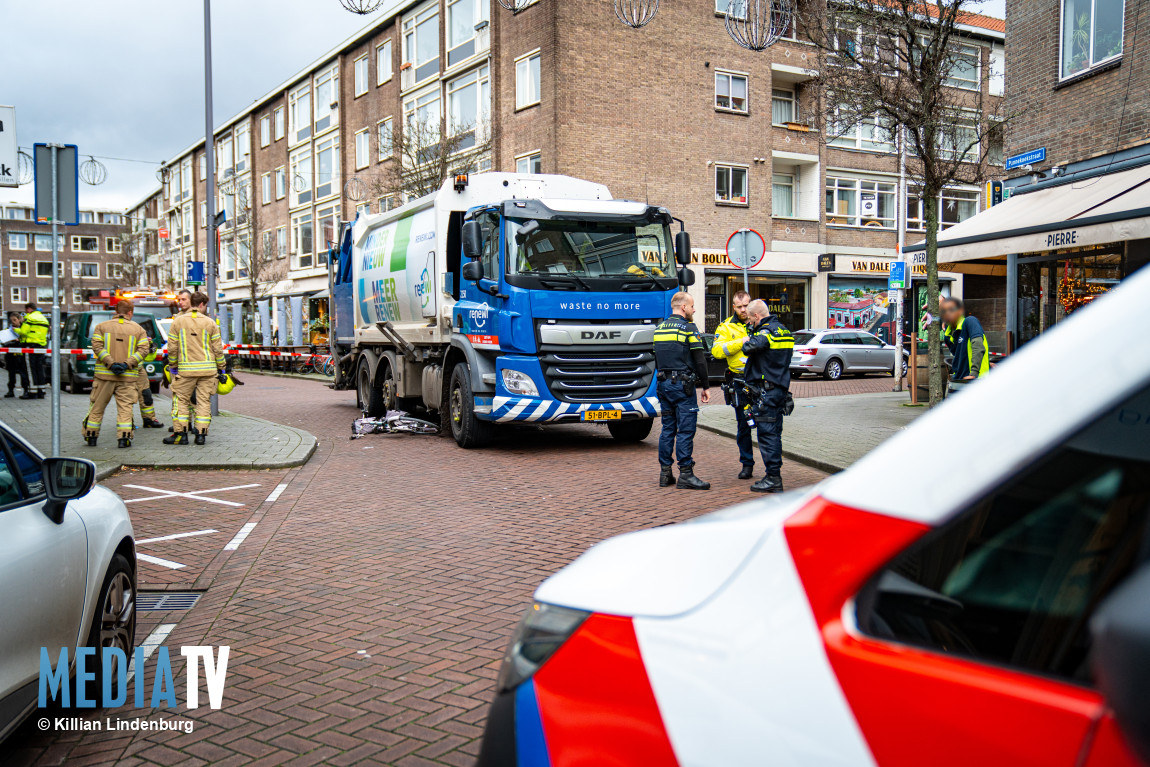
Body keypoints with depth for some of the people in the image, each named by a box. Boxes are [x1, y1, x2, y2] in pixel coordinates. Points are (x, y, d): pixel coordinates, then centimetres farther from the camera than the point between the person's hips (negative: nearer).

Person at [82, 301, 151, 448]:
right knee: (125, 407, 1)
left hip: (104, 374, 1)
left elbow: (97, 346, -6)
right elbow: (143, 349, -5)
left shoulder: (101, 326, 7)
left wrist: (111, 363, -12)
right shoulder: (138, 329, 7)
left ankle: (91, 437, 17)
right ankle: (124, 438, -7)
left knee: (97, 407, 11)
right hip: (128, 377, -1)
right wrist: (127, 364, -12)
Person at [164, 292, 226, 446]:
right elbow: (217, 348, 2)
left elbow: (172, 347, 2)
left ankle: (180, 434, 5)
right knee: (204, 401, 5)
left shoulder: (178, 321, 2)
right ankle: (201, 434, 4)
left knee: (182, 400, 8)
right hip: (208, 368, 0)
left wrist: (173, 366, 13)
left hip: (186, 369, 0)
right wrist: (221, 369, 10)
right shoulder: (210, 322, 1)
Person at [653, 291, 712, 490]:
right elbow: (700, 361, -10)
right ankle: (685, 474, -4)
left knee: (667, 429, 11)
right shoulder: (689, 328, -8)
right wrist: (705, 387, -3)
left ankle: (665, 473, 12)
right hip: (683, 385, -7)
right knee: (685, 430, -5)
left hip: (664, 384, 7)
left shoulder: (659, 328, 12)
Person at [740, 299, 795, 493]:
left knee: (767, 434, -5)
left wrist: (746, 342, -6)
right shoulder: (783, 330, 15)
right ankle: (774, 475, 21)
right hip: (780, 388, 9)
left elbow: (749, 348, -30)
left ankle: (773, 479, -4)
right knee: (774, 433, 14)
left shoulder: (766, 331, -15)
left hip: (766, 391, -9)